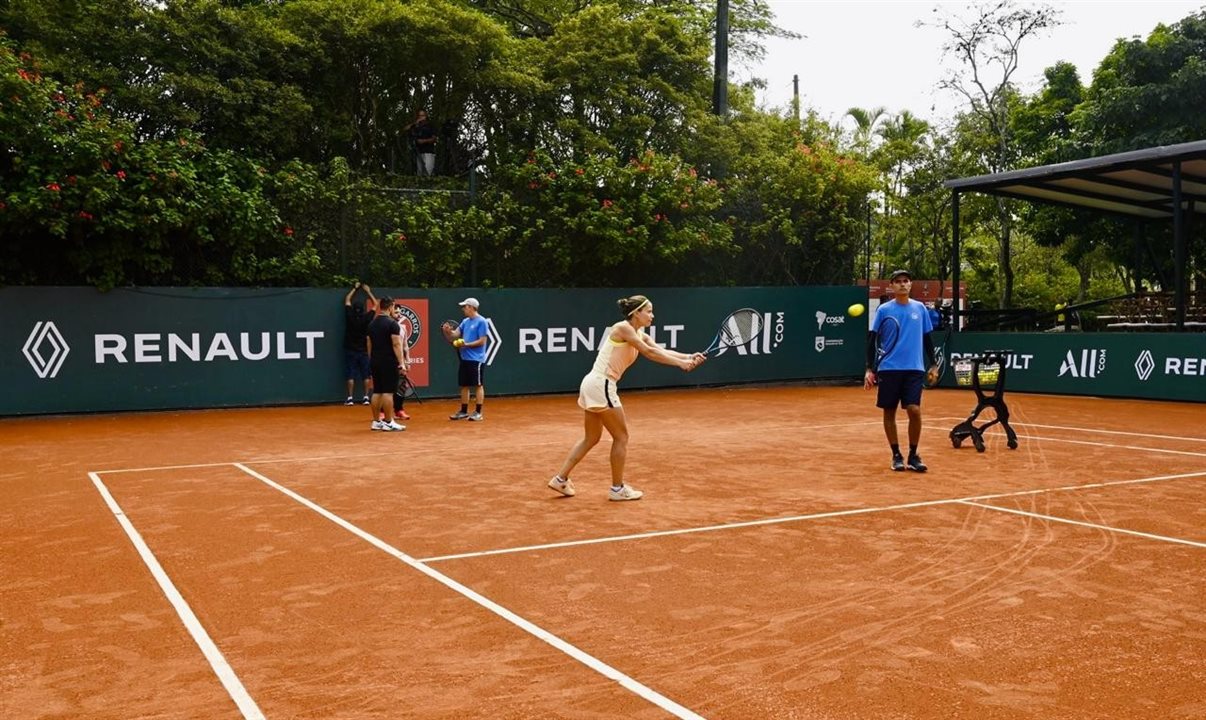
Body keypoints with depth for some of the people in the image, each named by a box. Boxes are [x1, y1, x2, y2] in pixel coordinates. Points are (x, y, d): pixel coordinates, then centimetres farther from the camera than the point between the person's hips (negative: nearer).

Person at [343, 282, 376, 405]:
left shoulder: (350, 317, -8)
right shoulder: (366, 319, -8)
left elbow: (347, 300, 6)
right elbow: (375, 304, 5)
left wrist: (355, 288, 15)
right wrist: (368, 291, 14)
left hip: (350, 350, 0)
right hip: (363, 351, 0)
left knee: (351, 375, 1)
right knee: (366, 375, 5)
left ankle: (350, 398, -1)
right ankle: (366, 397, 3)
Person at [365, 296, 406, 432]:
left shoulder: (372, 324, 12)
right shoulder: (392, 323, -10)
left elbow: (369, 345, 16)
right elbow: (396, 344, -16)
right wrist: (401, 363, -15)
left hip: (375, 362, 7)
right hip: (389, 362, -7)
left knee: (377, 392, 10)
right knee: (388, 392, -5)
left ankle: (376, 421, 13)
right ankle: (388, 423, -3)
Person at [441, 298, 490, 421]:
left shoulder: (481, 322, -9)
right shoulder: (465, 321, 15)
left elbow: (482, 341, -14)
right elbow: (455, 334, 9)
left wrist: (466, 344, -20)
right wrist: (448, 331, -11)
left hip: (476, 359, -8)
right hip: (464, 359, 8)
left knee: (478, 385, -2)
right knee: (464, 385, 11)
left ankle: (478, 413, 1)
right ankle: (463, 412, 19)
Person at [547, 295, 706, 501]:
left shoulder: (640, 335, 14)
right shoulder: (622, 328, -12)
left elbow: (661, 351, 3)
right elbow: (649, 352, -18)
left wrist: (689, 357, -10)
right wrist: (680, 363, -17)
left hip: (594, 385, 10)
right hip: (600, 385, -10)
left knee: (591, 438, 17)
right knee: (621, 437, 0)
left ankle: (560, 479, 20)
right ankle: (617, 488, 10)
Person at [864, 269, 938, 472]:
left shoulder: (920, 308, 7)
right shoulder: (883, 310, 0)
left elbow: (927, 339, 13)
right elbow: (872, 340, 0)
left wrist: (933, 365, 9)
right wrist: (870, 369, -6)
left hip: (914, 369, 1)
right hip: (888, 369, -1)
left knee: (914, 411, -8)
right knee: (889, 412, 4)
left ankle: (913, 455, 7)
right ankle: (896, 455, 17)